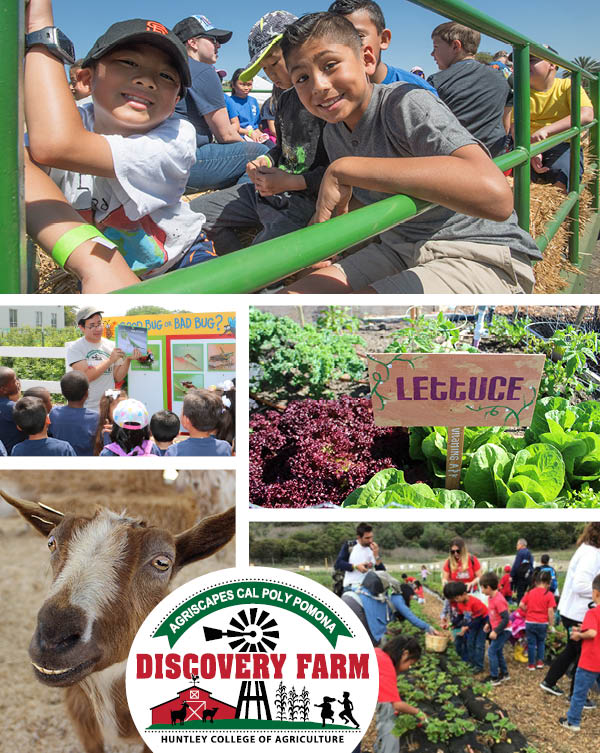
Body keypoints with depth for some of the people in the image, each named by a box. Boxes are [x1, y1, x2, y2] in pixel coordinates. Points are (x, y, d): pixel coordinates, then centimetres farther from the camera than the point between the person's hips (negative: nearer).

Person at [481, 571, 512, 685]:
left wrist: (496, 631, -25)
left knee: (492, 651, -8)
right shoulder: (491, 598, 3)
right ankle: (504, 674, 33)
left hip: (503, 631, -10)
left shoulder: (499, 600, -27)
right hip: (496, 629, 10)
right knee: (498, 651, 19)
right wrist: (488, 624, 7)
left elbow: (506, 618, -27)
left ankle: (494, 678, 0)